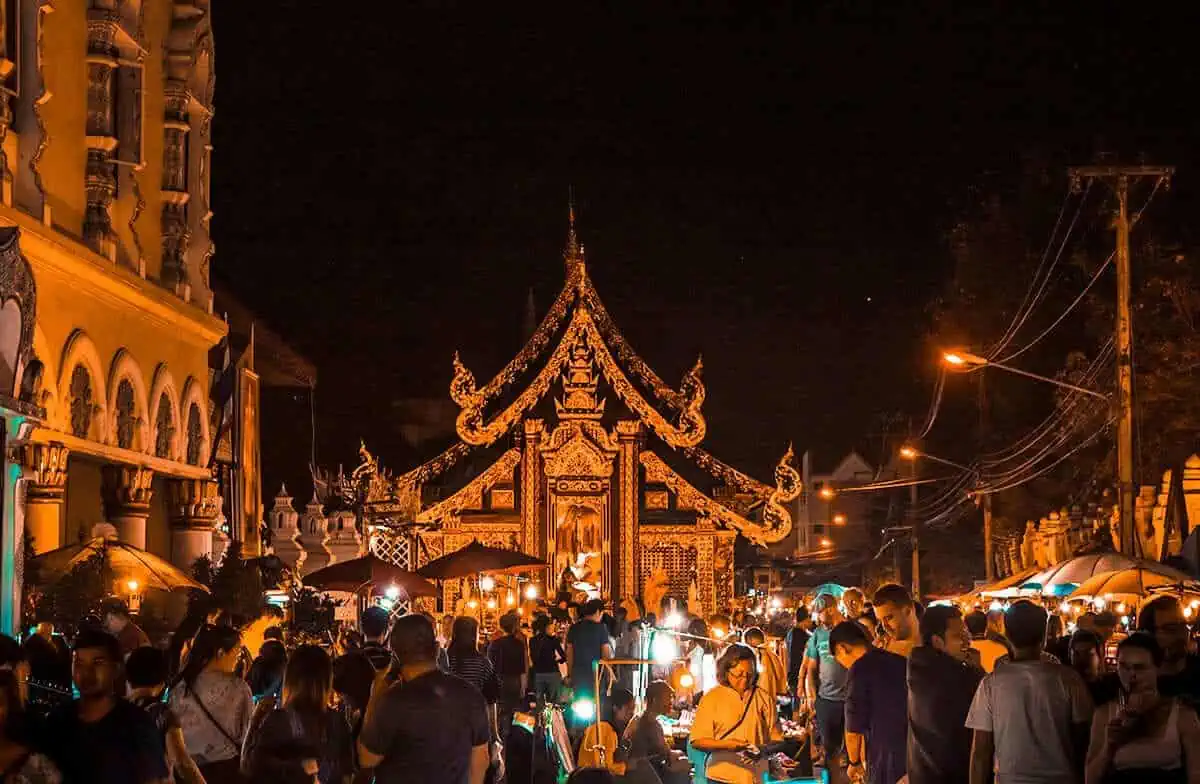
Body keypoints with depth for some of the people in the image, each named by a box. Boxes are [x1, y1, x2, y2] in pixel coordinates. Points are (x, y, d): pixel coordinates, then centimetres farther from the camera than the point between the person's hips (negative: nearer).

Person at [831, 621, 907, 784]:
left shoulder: (860, 668, -10)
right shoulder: (900, 660, 10)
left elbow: (854, 727, -8)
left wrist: (854, 762, 8)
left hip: (885, 759, -6)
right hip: (914, 753, 6)